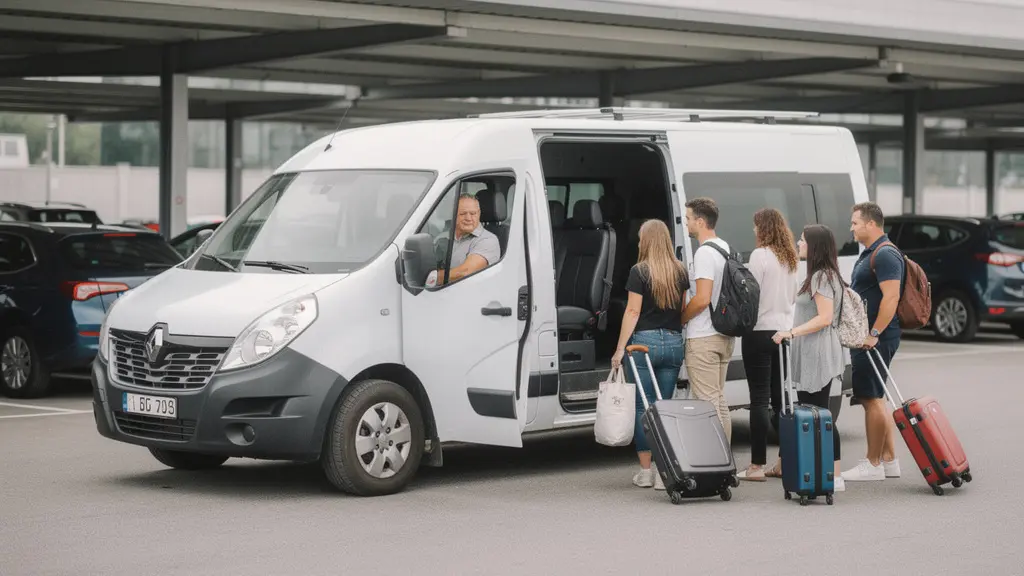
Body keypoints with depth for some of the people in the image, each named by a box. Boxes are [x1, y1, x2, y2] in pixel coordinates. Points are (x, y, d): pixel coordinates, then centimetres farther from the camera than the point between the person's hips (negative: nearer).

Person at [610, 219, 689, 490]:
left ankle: (646, 471, 4)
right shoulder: (680, 272, 7)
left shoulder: (640, 272, -7)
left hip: (644, 340, -4)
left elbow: (632, 312, -9)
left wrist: (620, 349, -7)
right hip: (673, 342, 4)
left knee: (642, 407, 3)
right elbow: (683, 310, 14)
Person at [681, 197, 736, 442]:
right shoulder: (726, 249, 13)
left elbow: (702, 299, -23)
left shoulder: (705, 252, -16)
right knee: (719, 401, 15)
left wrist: (680, 319, -8)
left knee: (707, 402, -7)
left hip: (703, 339, -10)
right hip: (725, 336, 10)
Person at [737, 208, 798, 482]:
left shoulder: (760, 255, -13)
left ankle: (757, 465, -5)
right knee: (781, 398, 12)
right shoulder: (790, 259, 10)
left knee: (760, 399, -6)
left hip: (760, 332, -7)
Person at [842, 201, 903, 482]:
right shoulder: (869, 253, 17)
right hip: (865, 337, 11)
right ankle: (889, 461, 17)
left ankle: (872, 464, -2)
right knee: (875, 399, 13)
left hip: (876, 339, -11)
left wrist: (874, 334, -25)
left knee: (871, 398, -7)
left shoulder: (885, 254, -16)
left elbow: (891, 296, -24)